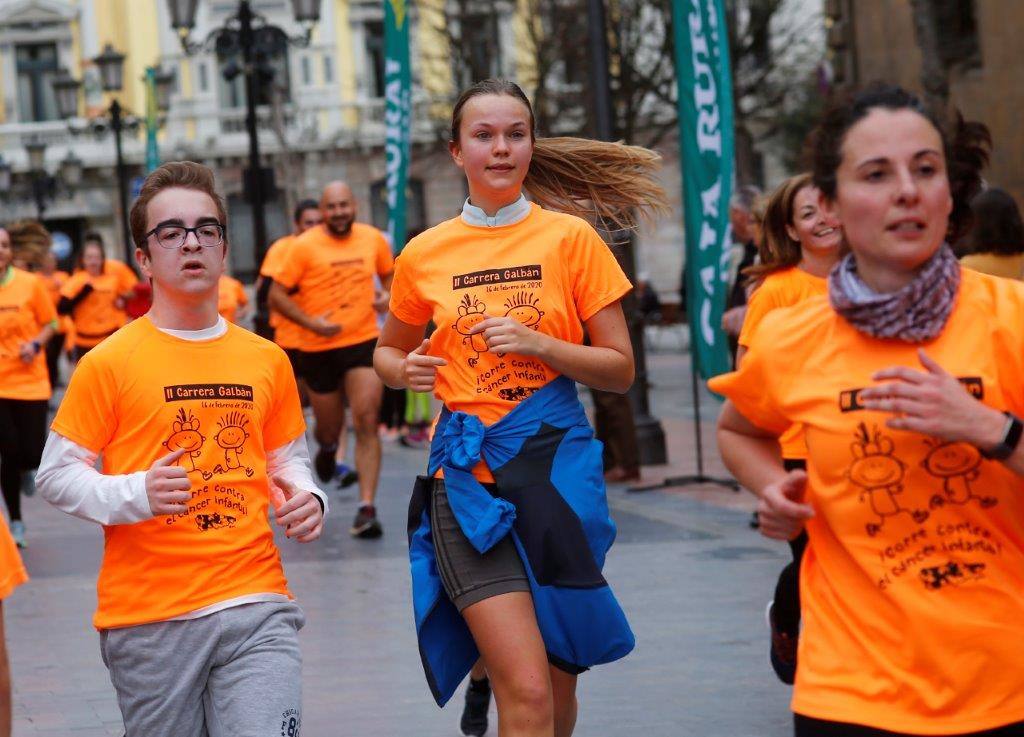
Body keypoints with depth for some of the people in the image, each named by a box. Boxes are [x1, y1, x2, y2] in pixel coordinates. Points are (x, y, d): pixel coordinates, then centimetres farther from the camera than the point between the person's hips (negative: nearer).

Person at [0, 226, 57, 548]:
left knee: (32, 455, -6)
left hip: (30, 380, 0)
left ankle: (27, 468, 33)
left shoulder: (30, 283, -3)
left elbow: (50, 323, 6)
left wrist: (36, 345, -12)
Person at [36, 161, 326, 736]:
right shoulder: (109, 363, -2)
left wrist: (306, 496, -1)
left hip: (257, 607, 2)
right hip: (147, 618, -2)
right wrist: (136, 495, -17)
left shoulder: (267, 360, 9)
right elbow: (56, 475, -1)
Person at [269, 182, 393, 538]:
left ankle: (367, 508, -11)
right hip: (319, 349, -1)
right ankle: (327, 448, 52)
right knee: (329, 428, 12)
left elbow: (389, 273, 20)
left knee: (366, 423, -12)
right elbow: (277, 295, -6)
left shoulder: (373, 238, 2)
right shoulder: (305, 246, -8)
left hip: (364, 342, 1)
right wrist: (311, 322, -18)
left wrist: (387, 297, -2)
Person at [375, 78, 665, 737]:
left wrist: (538, 344, -16)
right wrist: (407, 370, -3)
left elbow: (620, 370, 0)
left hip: (557, 465, 1)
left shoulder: (571, 237, 0)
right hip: (468, 476, -1)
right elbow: (388, 353, 20)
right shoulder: (424, 254, 4)